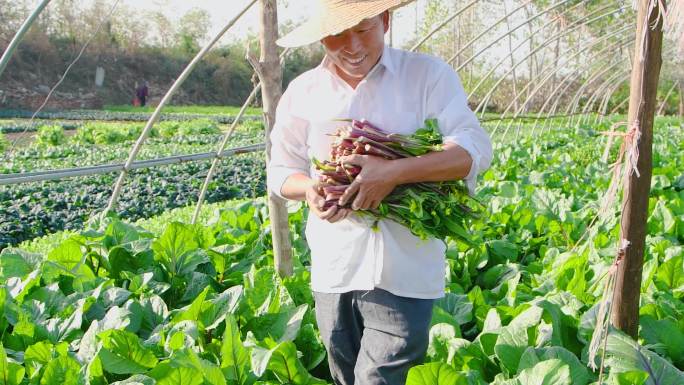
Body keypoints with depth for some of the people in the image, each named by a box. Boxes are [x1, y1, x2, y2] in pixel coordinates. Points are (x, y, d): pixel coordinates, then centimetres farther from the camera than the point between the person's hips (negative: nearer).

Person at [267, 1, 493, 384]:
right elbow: (281, 172, 11)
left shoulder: (428, 75, -5)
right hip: (335, 270, 4)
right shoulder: (303, 92, 4)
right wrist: (309, 188, -14)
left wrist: (394, 172, -27)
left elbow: (476, 149, -13)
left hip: (405, 272, -4)